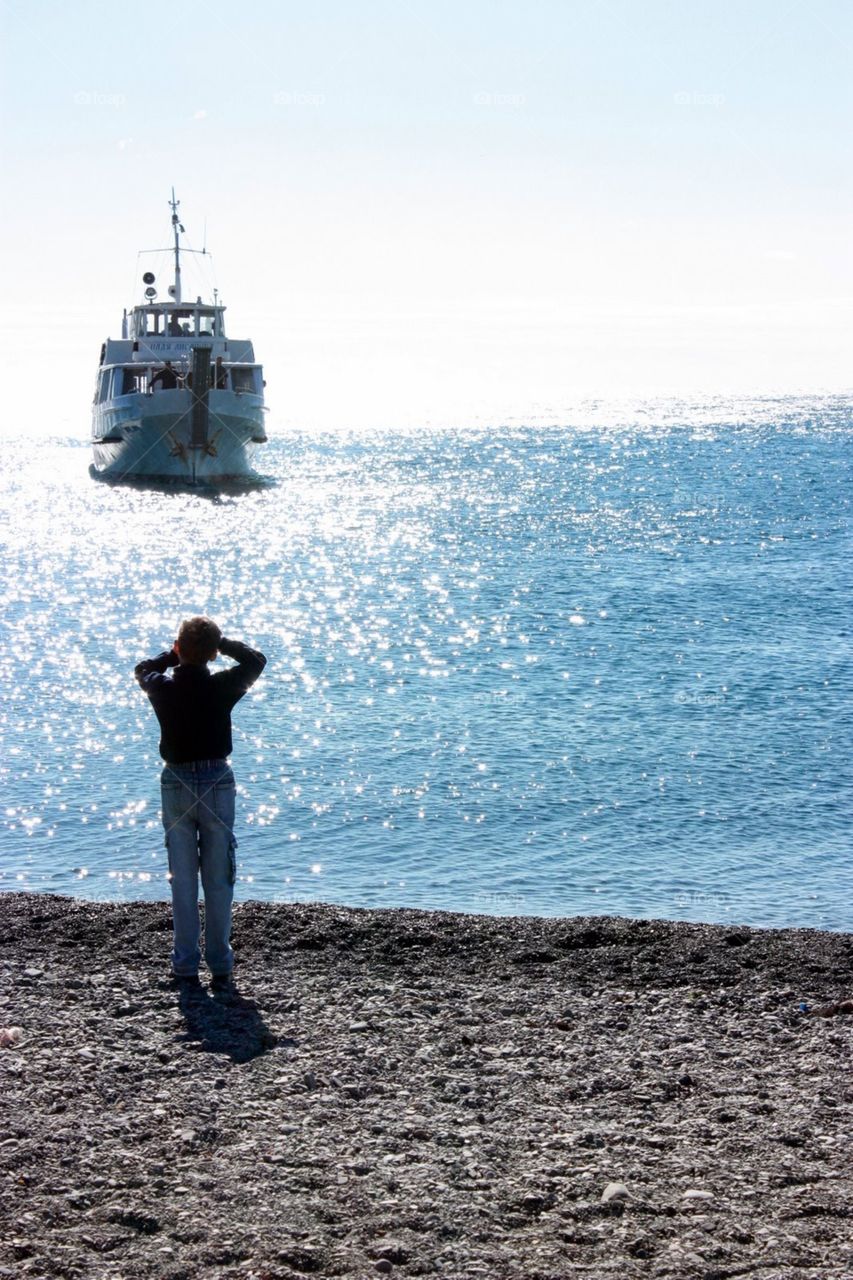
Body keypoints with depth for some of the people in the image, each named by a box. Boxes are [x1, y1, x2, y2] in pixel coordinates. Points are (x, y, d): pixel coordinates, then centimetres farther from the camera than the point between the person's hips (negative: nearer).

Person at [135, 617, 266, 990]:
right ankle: (220, 967, 8)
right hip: (217, 784, -1)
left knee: (182, 881, 8)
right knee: (218, 881, 6)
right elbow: (256, 660, 8)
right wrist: (221, 642, 10)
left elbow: (143, 669, 18)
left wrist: (175, 654, 19)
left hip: (175, 785, 1)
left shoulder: (163, 688, -7)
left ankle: (185, 965, 10)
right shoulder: (222, 686, -11)